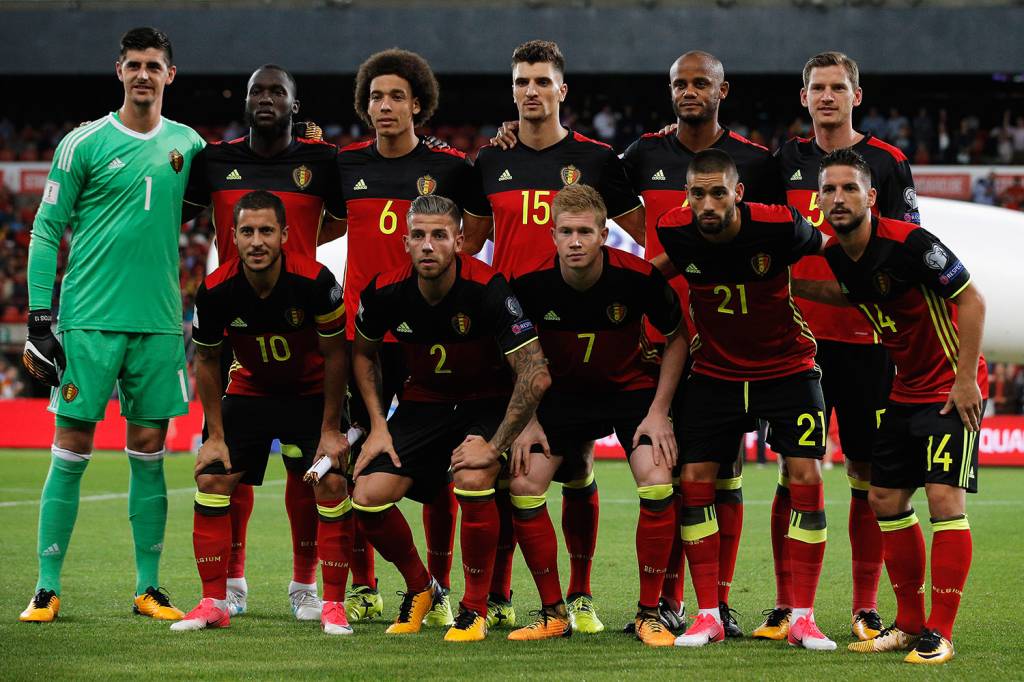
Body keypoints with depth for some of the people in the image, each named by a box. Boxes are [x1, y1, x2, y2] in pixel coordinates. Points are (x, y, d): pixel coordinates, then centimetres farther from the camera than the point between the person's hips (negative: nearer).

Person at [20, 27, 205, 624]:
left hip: (159, 321, 3)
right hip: (90, 321, -3)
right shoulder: (84, 143, -1)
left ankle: (149, 587, 12)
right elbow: (47, 230, 1)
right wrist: (39, 317, -5)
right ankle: (48, 587, 4)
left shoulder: (188, 144, 10)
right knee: (72, 450, -2)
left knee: (149, 451, 5)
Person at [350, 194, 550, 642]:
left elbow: (536, 375, -27)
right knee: (369, 496, -13)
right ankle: (420, 589, 16)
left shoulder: (486, 289, -28)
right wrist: (378, 426, 0)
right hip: (424, 399, 4)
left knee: (472, 481, -32)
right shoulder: (386, 291, -15)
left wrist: (494, 445, -24)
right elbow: (363, 353, 8)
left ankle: (475, 609, -11)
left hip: (487, 400, -4)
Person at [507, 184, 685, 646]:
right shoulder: (529, 283, -21)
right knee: (523, 484, -13)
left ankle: (649, 614, -7)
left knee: (657, 483, -23)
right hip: (563, 390, 2)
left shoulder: (637, 276, -25)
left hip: (633, 385, -2)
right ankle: (553, 613, 2)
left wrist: (658, 412, -12)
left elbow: (676, 339, -8)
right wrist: (526, 420, -9)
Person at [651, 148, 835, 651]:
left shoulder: (778, 226, -23)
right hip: (714, 373, 2)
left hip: (787, 368, -2)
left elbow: (825, 247, -1)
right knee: (695, 480, -6)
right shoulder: (675, 232, -15)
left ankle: (802, 618, -4)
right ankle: (708, 616, 3)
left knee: (806, 477, -11)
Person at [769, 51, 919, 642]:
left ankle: (866, 609, 8)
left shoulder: (888, 163, 2)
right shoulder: (786, 160, 10)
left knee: (867, 472, 2)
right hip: (800, 335, 2)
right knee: (795, 471, 1)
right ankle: (786, 605, 5)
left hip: (866, 337, -2)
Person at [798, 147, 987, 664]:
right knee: (886, 500, 8)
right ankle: (909, 623, 18)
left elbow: (971, 301, -17)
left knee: (944, 498, -15)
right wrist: (794, 284, 10)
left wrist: (965, 379, -19)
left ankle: (939, 634, -12)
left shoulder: (908, 242, -22)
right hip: (906, 387, 8)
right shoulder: (836, 254, -1)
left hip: (952, 389, -8)